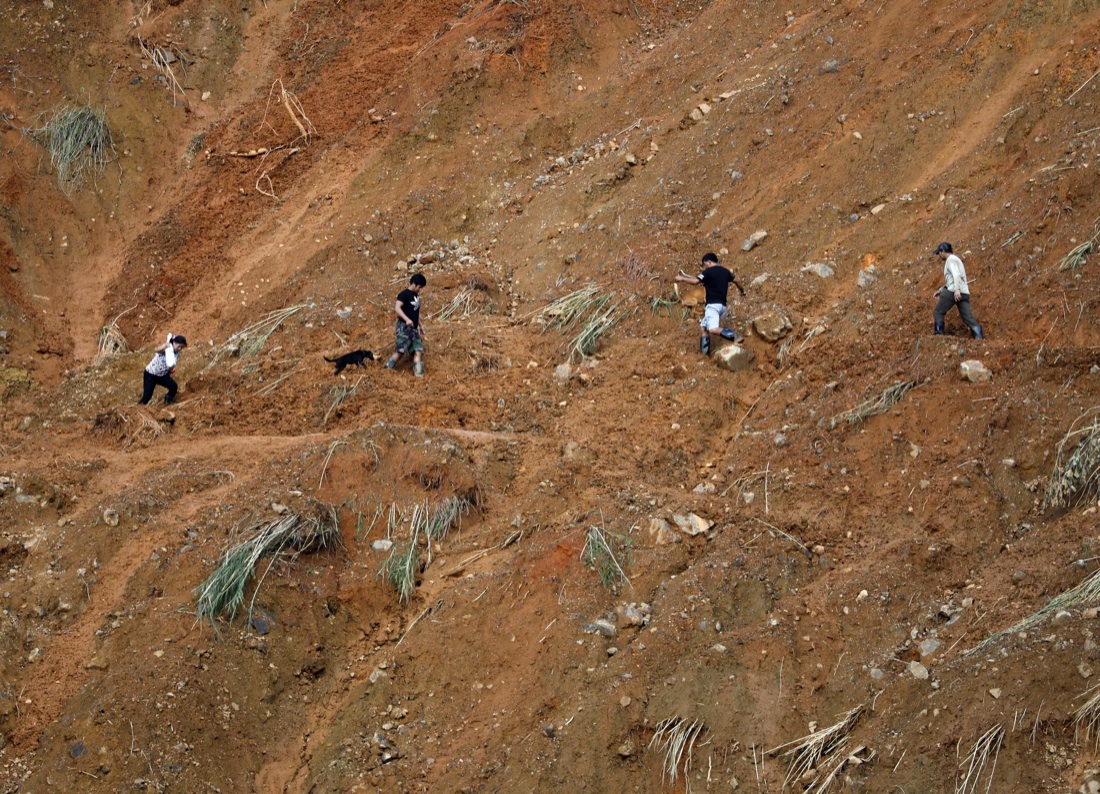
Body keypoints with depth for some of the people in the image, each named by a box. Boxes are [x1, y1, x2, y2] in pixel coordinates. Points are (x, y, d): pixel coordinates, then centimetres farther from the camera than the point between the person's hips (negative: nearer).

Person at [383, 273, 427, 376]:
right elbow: (397, 308, -23)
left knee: (418, 351, -2)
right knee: (401, 351, -17)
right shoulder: (404, 294, -10)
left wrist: (420, 325, 29)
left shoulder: (416, 296, 17)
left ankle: (419, 374, -6)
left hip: (414, 329, 8)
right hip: (404, 327, -8)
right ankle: (387, 369, -8)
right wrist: (407, 319, -35)